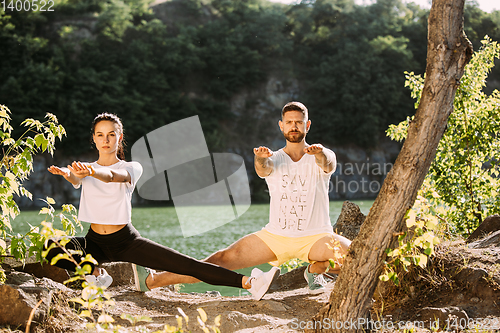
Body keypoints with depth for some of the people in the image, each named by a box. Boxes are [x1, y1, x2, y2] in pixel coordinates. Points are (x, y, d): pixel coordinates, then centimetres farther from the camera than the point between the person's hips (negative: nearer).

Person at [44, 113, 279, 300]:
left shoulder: (132, 168, -3)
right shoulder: (85, 169, 3)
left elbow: (113, 177, -27)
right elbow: (75, 181, -21)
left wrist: (93, 172, -50)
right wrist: (67, 173, -47)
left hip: (126, 240, -2)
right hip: (95, 242, 2)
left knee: (186, 264, -15)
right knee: (52, 249, -28)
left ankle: (249, 283, -19)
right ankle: (95, 273, -4)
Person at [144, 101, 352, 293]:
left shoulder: (322, 156, 0)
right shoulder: (273, 159, 4)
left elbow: (328, 164, -24)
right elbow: (263, 169, -20)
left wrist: (320, 153, -49)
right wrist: (261, 159, -45)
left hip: (316, 238, -1)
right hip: (275, 236, 1)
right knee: (225, 258, -15)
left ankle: (316, 269, 0)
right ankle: (152, 281, -14)